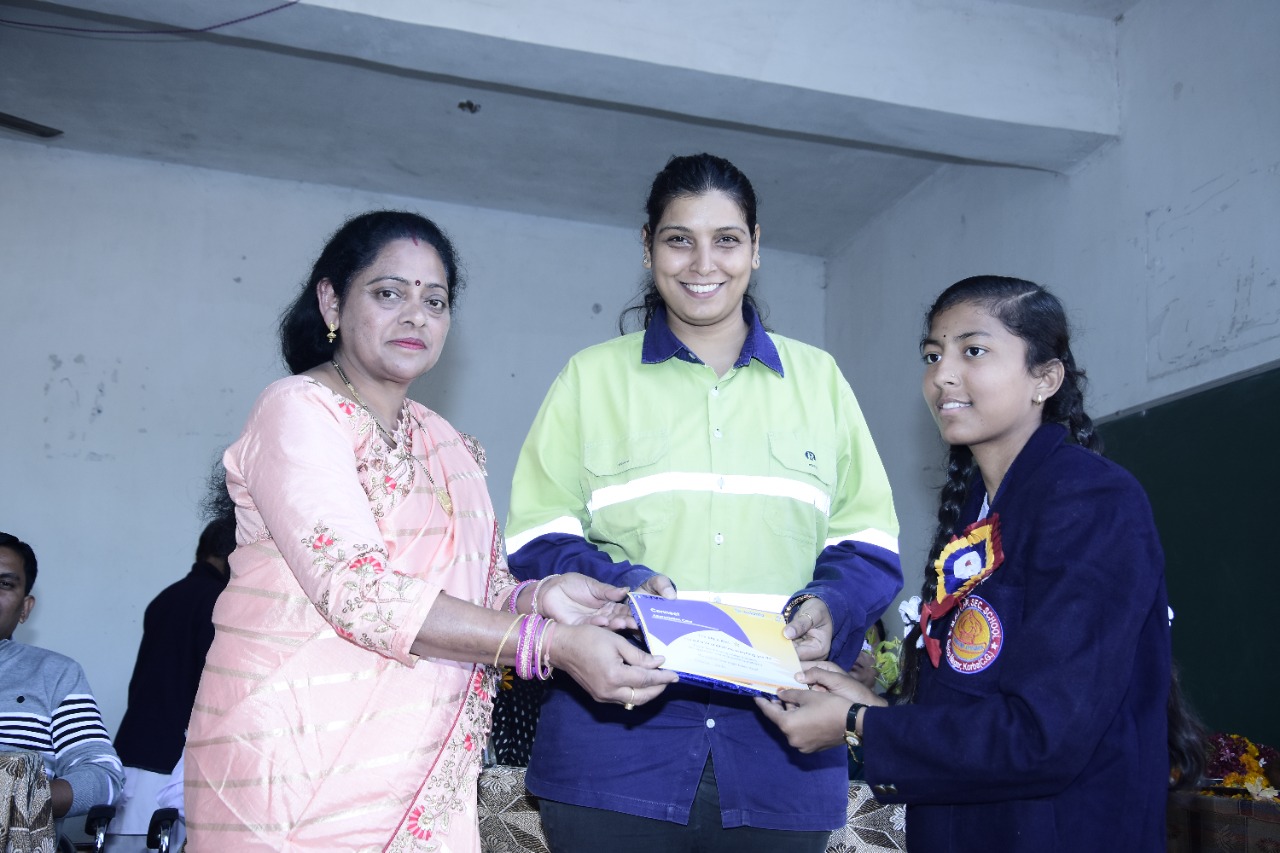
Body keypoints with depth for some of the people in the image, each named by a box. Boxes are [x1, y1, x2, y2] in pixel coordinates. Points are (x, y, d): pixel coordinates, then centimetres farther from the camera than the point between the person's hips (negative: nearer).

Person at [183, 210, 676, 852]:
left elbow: (471, 588, 11)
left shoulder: (449, 447, 13)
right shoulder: (299, 410, -9)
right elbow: (354, 589, -20)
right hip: (300, 768, -6)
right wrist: (547, 643, -24)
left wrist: (536, 596, -11)